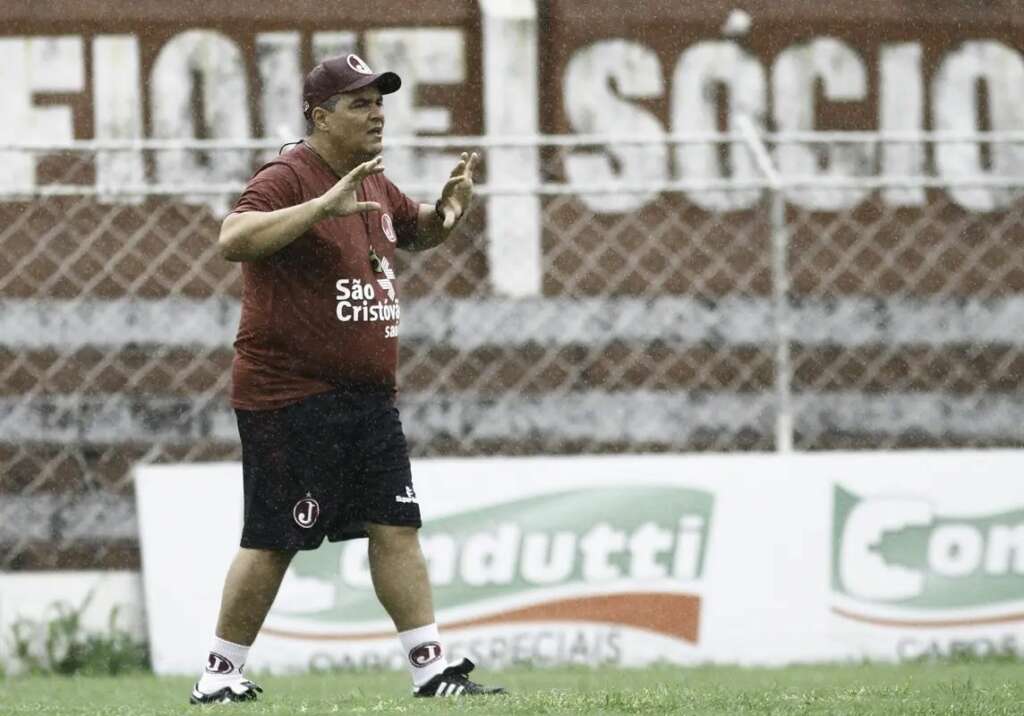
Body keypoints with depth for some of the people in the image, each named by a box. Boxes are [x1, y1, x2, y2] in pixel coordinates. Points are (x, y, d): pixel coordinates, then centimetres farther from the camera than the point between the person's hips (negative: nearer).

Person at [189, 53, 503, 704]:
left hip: (369, 397, 8)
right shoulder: (288, 178, -13)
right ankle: (220, 676, 4)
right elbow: (233, 240, -30)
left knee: (397, 527, 4)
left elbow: (417, 232, 34)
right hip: (290, 399, -8)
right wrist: (323, 206, -36)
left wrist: (448, 209, 10)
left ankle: (431, 667, 4)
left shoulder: (374, 185, 15)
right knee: (273, 541, -5)